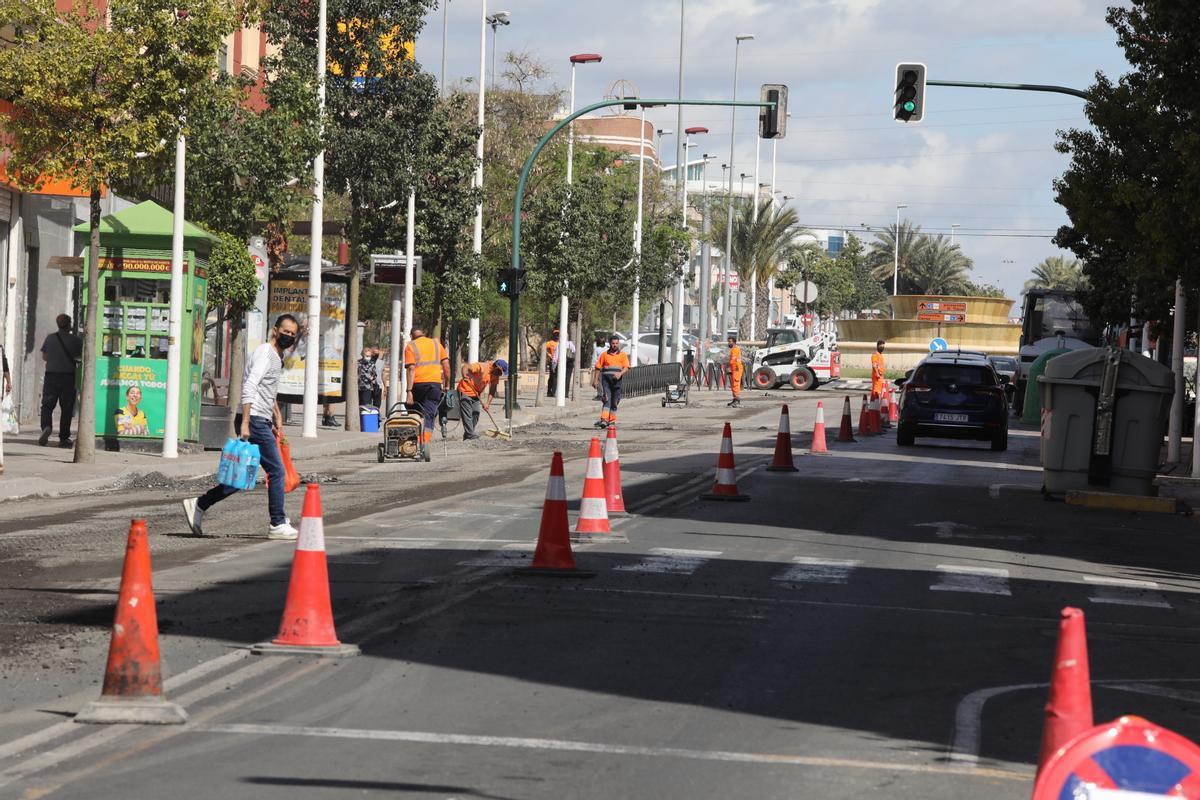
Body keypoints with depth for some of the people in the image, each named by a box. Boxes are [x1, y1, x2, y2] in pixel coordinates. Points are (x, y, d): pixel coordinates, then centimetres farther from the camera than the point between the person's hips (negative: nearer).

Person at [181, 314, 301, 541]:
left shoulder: (277, 357, 21)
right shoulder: (265, 353, -11)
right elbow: (250, 387, -21)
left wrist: (277, 416, 31)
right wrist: (245, 423, -27)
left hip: (261, 422, 10)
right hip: (255, 421, -10)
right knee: (276, 471, -6)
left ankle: (198, 505, 12)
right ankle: (278, 524, 0)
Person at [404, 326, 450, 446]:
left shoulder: (410, 346, 5)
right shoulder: (436, 344, 15)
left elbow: (411, 369, -6)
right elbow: (446, 365, 8)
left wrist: (409, 391, -11)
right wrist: (447, 385, 15)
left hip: (418, 383, -2)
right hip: (435, 382, 2)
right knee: (429, 416, 0)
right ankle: (425, 444, -14)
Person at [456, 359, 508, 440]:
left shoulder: (496, 375, -1)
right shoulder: (482, 367, -24)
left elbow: (492, 391, 1)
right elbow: (465, 367, -30)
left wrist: (488, 403, -12)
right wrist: (464, 376, -50)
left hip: (475, 394, 8)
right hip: (465, 390, -8)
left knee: (475, 414, 7)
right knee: (467, 413, -12)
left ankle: (467, 436, 15)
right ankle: (470, 434, -14)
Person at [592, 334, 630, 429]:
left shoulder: (623, 355, 11)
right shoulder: (604, 354, 10)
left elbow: (626, 367, 1)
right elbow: (598, 368, 9)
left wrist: (620, 374, -19)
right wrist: (595, 380, 2)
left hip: (617, 381, 2)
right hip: (606, 380, -2)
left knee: (614, 402, 8)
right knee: (607, 400, -15)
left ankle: (612, 420, 18)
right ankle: (604, 420, -25)